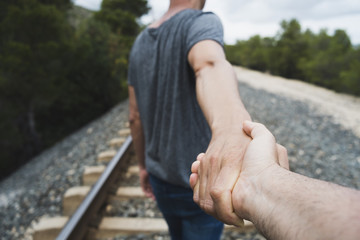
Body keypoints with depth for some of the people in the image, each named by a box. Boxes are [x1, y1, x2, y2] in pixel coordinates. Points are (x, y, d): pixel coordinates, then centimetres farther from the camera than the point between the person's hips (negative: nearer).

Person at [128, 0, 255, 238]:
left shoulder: (140, 43, 3)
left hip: (161, 178, 7)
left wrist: (144, 166, 16)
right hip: (198, 183, -6)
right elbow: (209, 65, -43)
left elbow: (135, 117, 5)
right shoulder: (202, 22, -17)